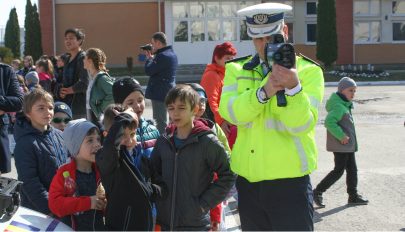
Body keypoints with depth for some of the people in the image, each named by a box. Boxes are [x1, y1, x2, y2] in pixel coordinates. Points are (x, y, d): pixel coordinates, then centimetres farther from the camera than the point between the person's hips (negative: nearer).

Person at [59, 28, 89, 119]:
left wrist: (69, 90, -5)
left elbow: (84, 83, -18)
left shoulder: (83, 58, -9)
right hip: (67, 103, 8)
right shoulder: (68, 59, 18)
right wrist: (61, 90, 2)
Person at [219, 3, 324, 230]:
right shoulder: (237, 70, 6)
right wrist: (265, 91, -25)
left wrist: (292, 87, -30)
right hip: (248, 183, 3)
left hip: (290, 183, -3)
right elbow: (230, 112, -11)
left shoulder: (308, 71, -3)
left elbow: (303, 124, -14)